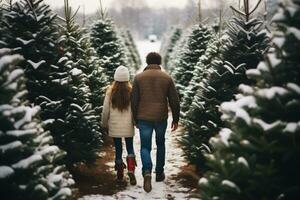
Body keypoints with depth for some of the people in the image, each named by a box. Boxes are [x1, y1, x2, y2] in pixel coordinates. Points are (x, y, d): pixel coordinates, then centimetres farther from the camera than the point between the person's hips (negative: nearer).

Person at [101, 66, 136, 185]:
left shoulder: (110, 91, -7)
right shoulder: (131, 91, -8)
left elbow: (105, 110, -2)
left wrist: (104, 124, 11)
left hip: (114, 126, 0)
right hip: (128, 126, 0)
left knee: (118, 149, 11)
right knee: (130, 148, 11)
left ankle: (120, 173, 17)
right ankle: (131, 170, -7)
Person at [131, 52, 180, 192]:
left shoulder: (139, 77, -1)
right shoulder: (167, 78, 0)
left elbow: (134, 101, -1)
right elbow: (174, 101, 0)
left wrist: (136, 119, 10)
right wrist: (176, 119, 10)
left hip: (144, 119, -1)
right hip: (161, 118, 1)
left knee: (145, 147, 5)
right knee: (160, 144, 21)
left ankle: (147, 172, -20)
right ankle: (159, 173, 28)